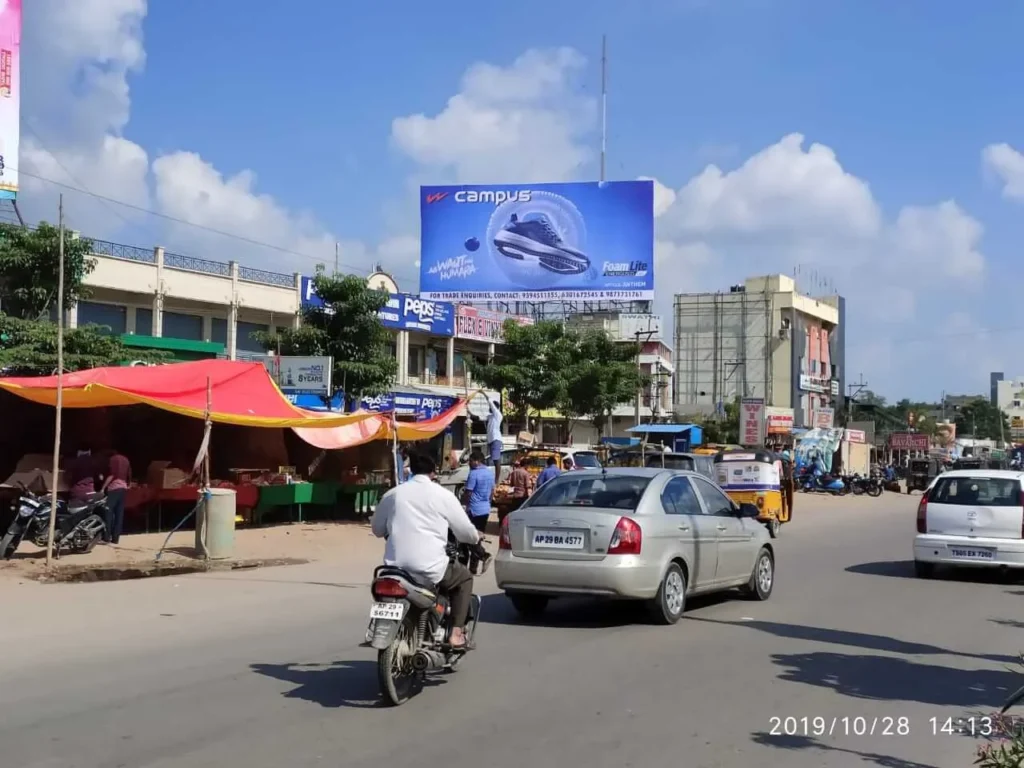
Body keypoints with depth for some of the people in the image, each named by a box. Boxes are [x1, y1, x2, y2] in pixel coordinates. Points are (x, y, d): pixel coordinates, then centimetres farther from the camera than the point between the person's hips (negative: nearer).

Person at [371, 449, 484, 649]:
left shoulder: (392, 494, 9)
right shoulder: (443, 495, -1)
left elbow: (377, 529, 20)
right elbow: (465, 531, 4)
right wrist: (476, 537, 28)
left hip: (396, 568, 4)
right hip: (430, 569, -4)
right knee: (464, 577, 23)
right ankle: (456, 632, 11)